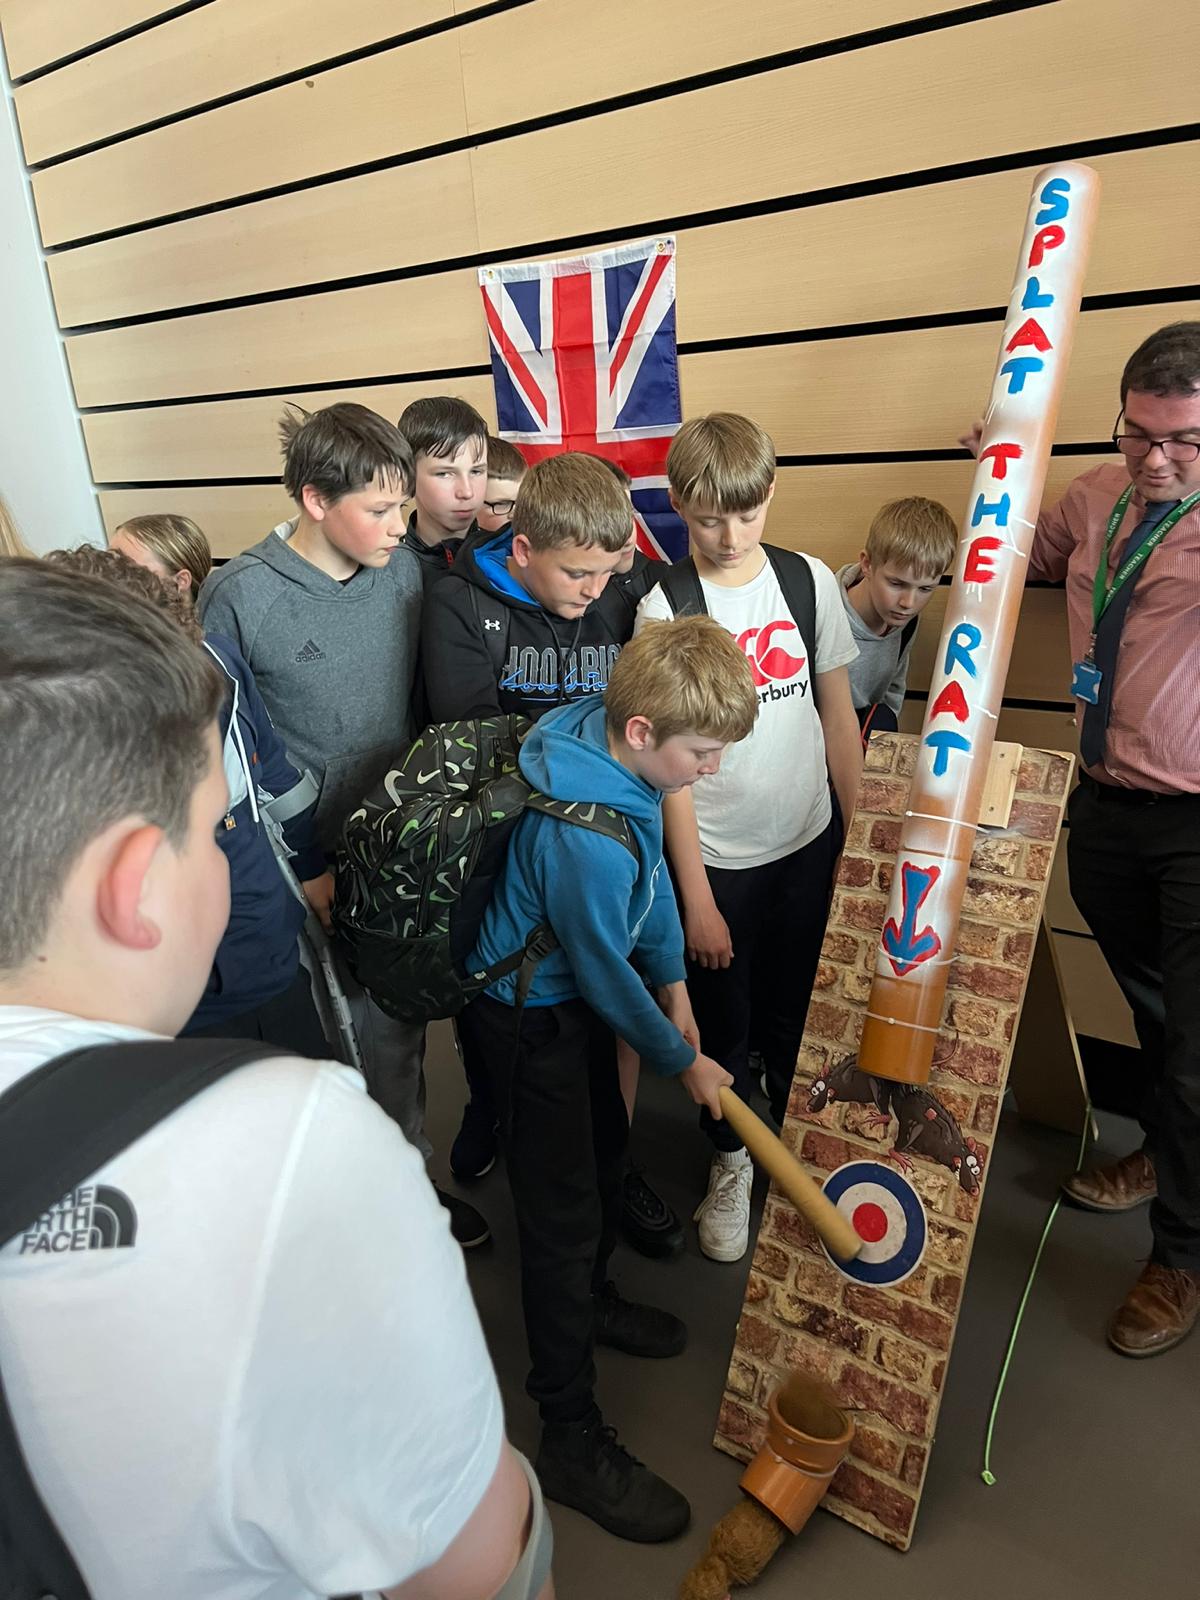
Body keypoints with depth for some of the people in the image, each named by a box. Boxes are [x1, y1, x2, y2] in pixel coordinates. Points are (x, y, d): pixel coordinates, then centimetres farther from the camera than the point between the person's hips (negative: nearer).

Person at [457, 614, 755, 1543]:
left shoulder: (619, 747, -10)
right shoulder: (584, 835, -37)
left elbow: (652, 874, 5)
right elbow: (602, 971, -23)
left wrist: (672, 980, 8)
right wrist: (683, 1062, -7)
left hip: (573, 989, 9)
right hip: (529, 1014, -9)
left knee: (606, 1145, 24)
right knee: (563, 1209, 1)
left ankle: (592, 1298, 51)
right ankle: (572, 1439, 19)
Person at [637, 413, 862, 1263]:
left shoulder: (810, 580, -3)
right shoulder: (664, 608, -12)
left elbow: (838, 715, 4)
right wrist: (696, 896, -9)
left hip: (809, 843, 3)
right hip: (716, 858, -2)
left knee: (800, 1012, 18)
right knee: (723, 1018, 14)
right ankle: (731, 1161, 40)